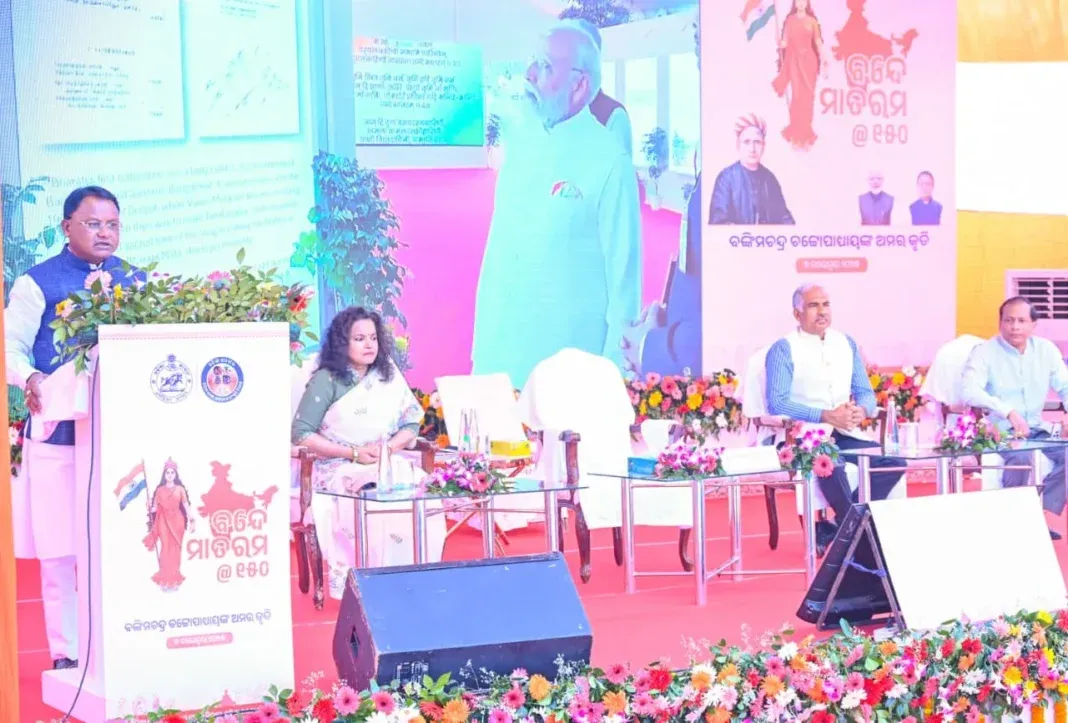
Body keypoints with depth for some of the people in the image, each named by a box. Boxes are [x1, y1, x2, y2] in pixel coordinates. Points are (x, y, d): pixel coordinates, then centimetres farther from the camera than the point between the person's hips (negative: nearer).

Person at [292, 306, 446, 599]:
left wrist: (387, 447, -10)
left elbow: (411, 425, 11)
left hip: (387, 464, 4)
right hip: (338, 469, -4)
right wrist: (353, 453, -14)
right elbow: (301, 434, -7)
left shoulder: (389, 375, 11)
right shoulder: (326, 380, -3)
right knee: (380, 504, -33)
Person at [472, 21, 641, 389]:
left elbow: (623, 270, -9)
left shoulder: (609, 161, -10)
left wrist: (612, 363, -9)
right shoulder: (520, 146, 9)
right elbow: (498, 246, 13)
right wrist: (482, 341, 10)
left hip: (570, 354, -6)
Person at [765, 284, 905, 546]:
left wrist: (862, 410, -10)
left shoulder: (846, 344, 15)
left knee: (893, 461, -17)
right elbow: (777, 403, -12)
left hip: (845, 434, 6)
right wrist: (826, 416, -20)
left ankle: (835, 529, -11)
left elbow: (866, 392, 16)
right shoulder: (784, 349, -3)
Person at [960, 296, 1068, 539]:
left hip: (1036, 429, 5)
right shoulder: (984, 353, -10)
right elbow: (969, 391, -25)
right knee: (1021, 456, -34)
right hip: (998, 430, -5)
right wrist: (1009, 412, -38)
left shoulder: (1046, 349, 5)